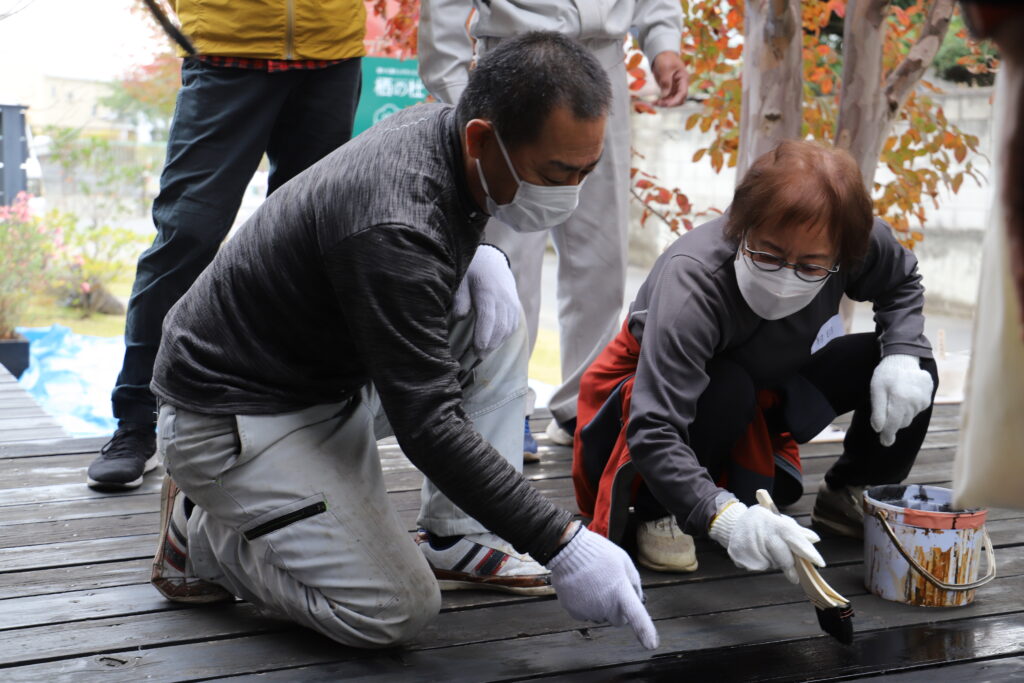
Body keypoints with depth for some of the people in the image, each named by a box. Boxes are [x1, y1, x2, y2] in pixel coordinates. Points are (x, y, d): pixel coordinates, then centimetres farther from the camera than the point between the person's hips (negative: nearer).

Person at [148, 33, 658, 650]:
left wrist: (475, 257, -3)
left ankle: (459, 537, 2)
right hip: (236, 410, -9)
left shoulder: (437, 126, -6)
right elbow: (426, 424, -33)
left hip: (333, 377, 9)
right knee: (396, 611, -15)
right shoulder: (395, 229, -34)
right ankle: (203, 532, 6)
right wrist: (561, 545, -33)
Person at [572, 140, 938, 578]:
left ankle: (849, 496, 16)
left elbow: (902, 283, 1)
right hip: (656, 389, -5)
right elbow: (653, 432, -47)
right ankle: (658, 515, -13)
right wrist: (726, 517, -62)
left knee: (913, 372, -10)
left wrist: (903, 355, -19)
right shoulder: (692, 283, -41)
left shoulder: (862, 243, -25)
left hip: (765, 386, 5)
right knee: (725, 389, -39)